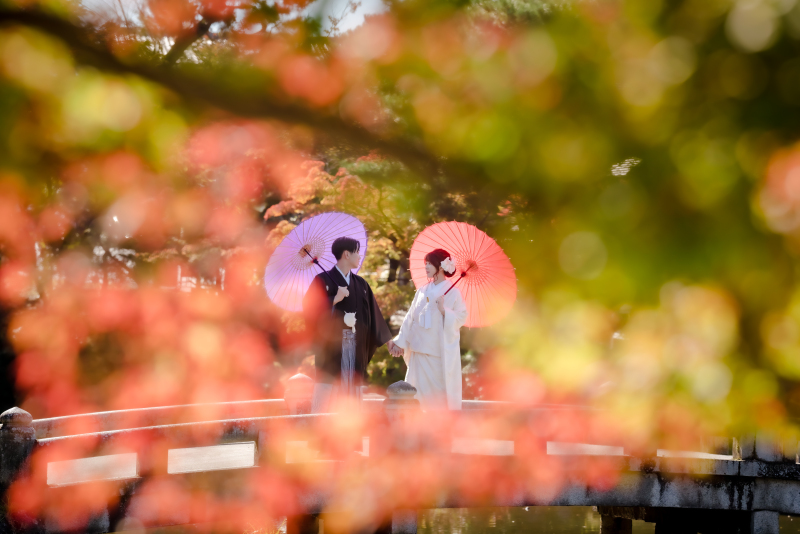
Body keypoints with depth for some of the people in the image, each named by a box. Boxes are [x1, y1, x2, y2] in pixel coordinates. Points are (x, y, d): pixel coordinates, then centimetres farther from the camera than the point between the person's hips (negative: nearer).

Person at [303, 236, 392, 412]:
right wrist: (335, 300, -16)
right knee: (326, 392, -8)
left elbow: (373, 313, 16)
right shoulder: (323, 280, -1)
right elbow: (309, 307, -10)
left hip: (355, 346, 5)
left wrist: (386, 339, 13)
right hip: (331, 344, -5)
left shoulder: (360, 284, 14)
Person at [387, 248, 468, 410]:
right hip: (420, 348, 5)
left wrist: (444, 310, -21)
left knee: (440, 393, -2)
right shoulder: (422, 291, 10)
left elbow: (461, 319, -6)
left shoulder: (452, 292, -3)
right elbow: (410, 318, 12)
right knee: (419, 391, 3)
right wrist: (399, 342, 10)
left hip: (441, 353, -5)